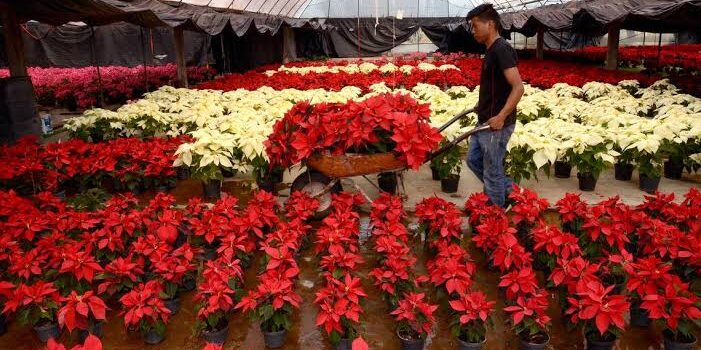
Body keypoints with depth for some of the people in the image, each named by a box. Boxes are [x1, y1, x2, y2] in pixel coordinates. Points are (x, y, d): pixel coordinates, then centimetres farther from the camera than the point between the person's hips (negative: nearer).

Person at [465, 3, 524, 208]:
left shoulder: (501, 49, -18)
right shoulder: (491, 50, 11)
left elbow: (518, 87, -25)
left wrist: (501, 116, -30)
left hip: (496, 125, -10)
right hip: (485, 122, 10)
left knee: (492, 172, 2)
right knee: (473, 160, 20)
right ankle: (508, 190, 32)